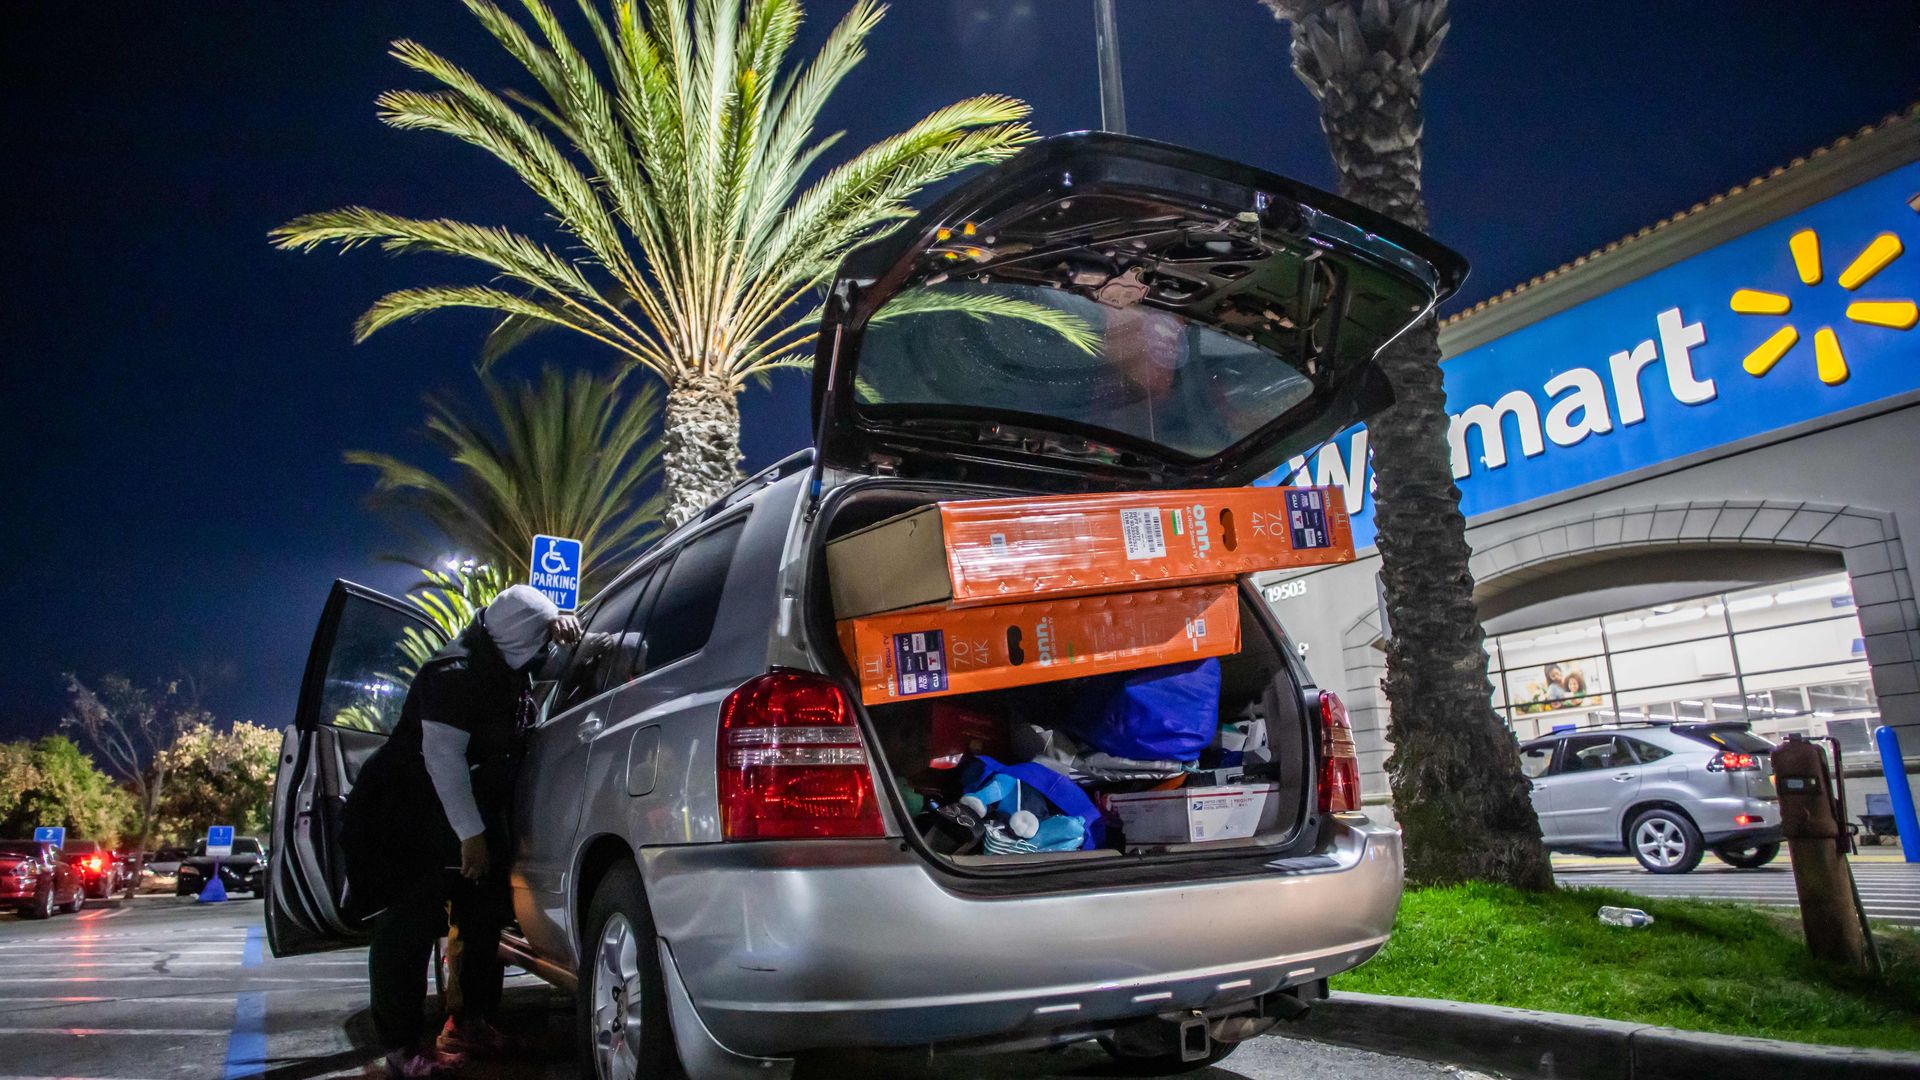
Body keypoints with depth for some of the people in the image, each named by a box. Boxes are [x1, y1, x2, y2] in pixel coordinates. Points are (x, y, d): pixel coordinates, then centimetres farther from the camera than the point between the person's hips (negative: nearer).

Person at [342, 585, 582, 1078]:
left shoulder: (506, 659, 1)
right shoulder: (457, 672, -25)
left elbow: (539, 635, 22)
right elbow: (443, 757, -27)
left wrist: (557, 622, -3)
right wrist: (470, 834, -26)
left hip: (475, 810, 9)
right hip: (417, 814, -9)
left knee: (484, 917, 11)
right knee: (412, 923, -6)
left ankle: (473, 1021, 21)